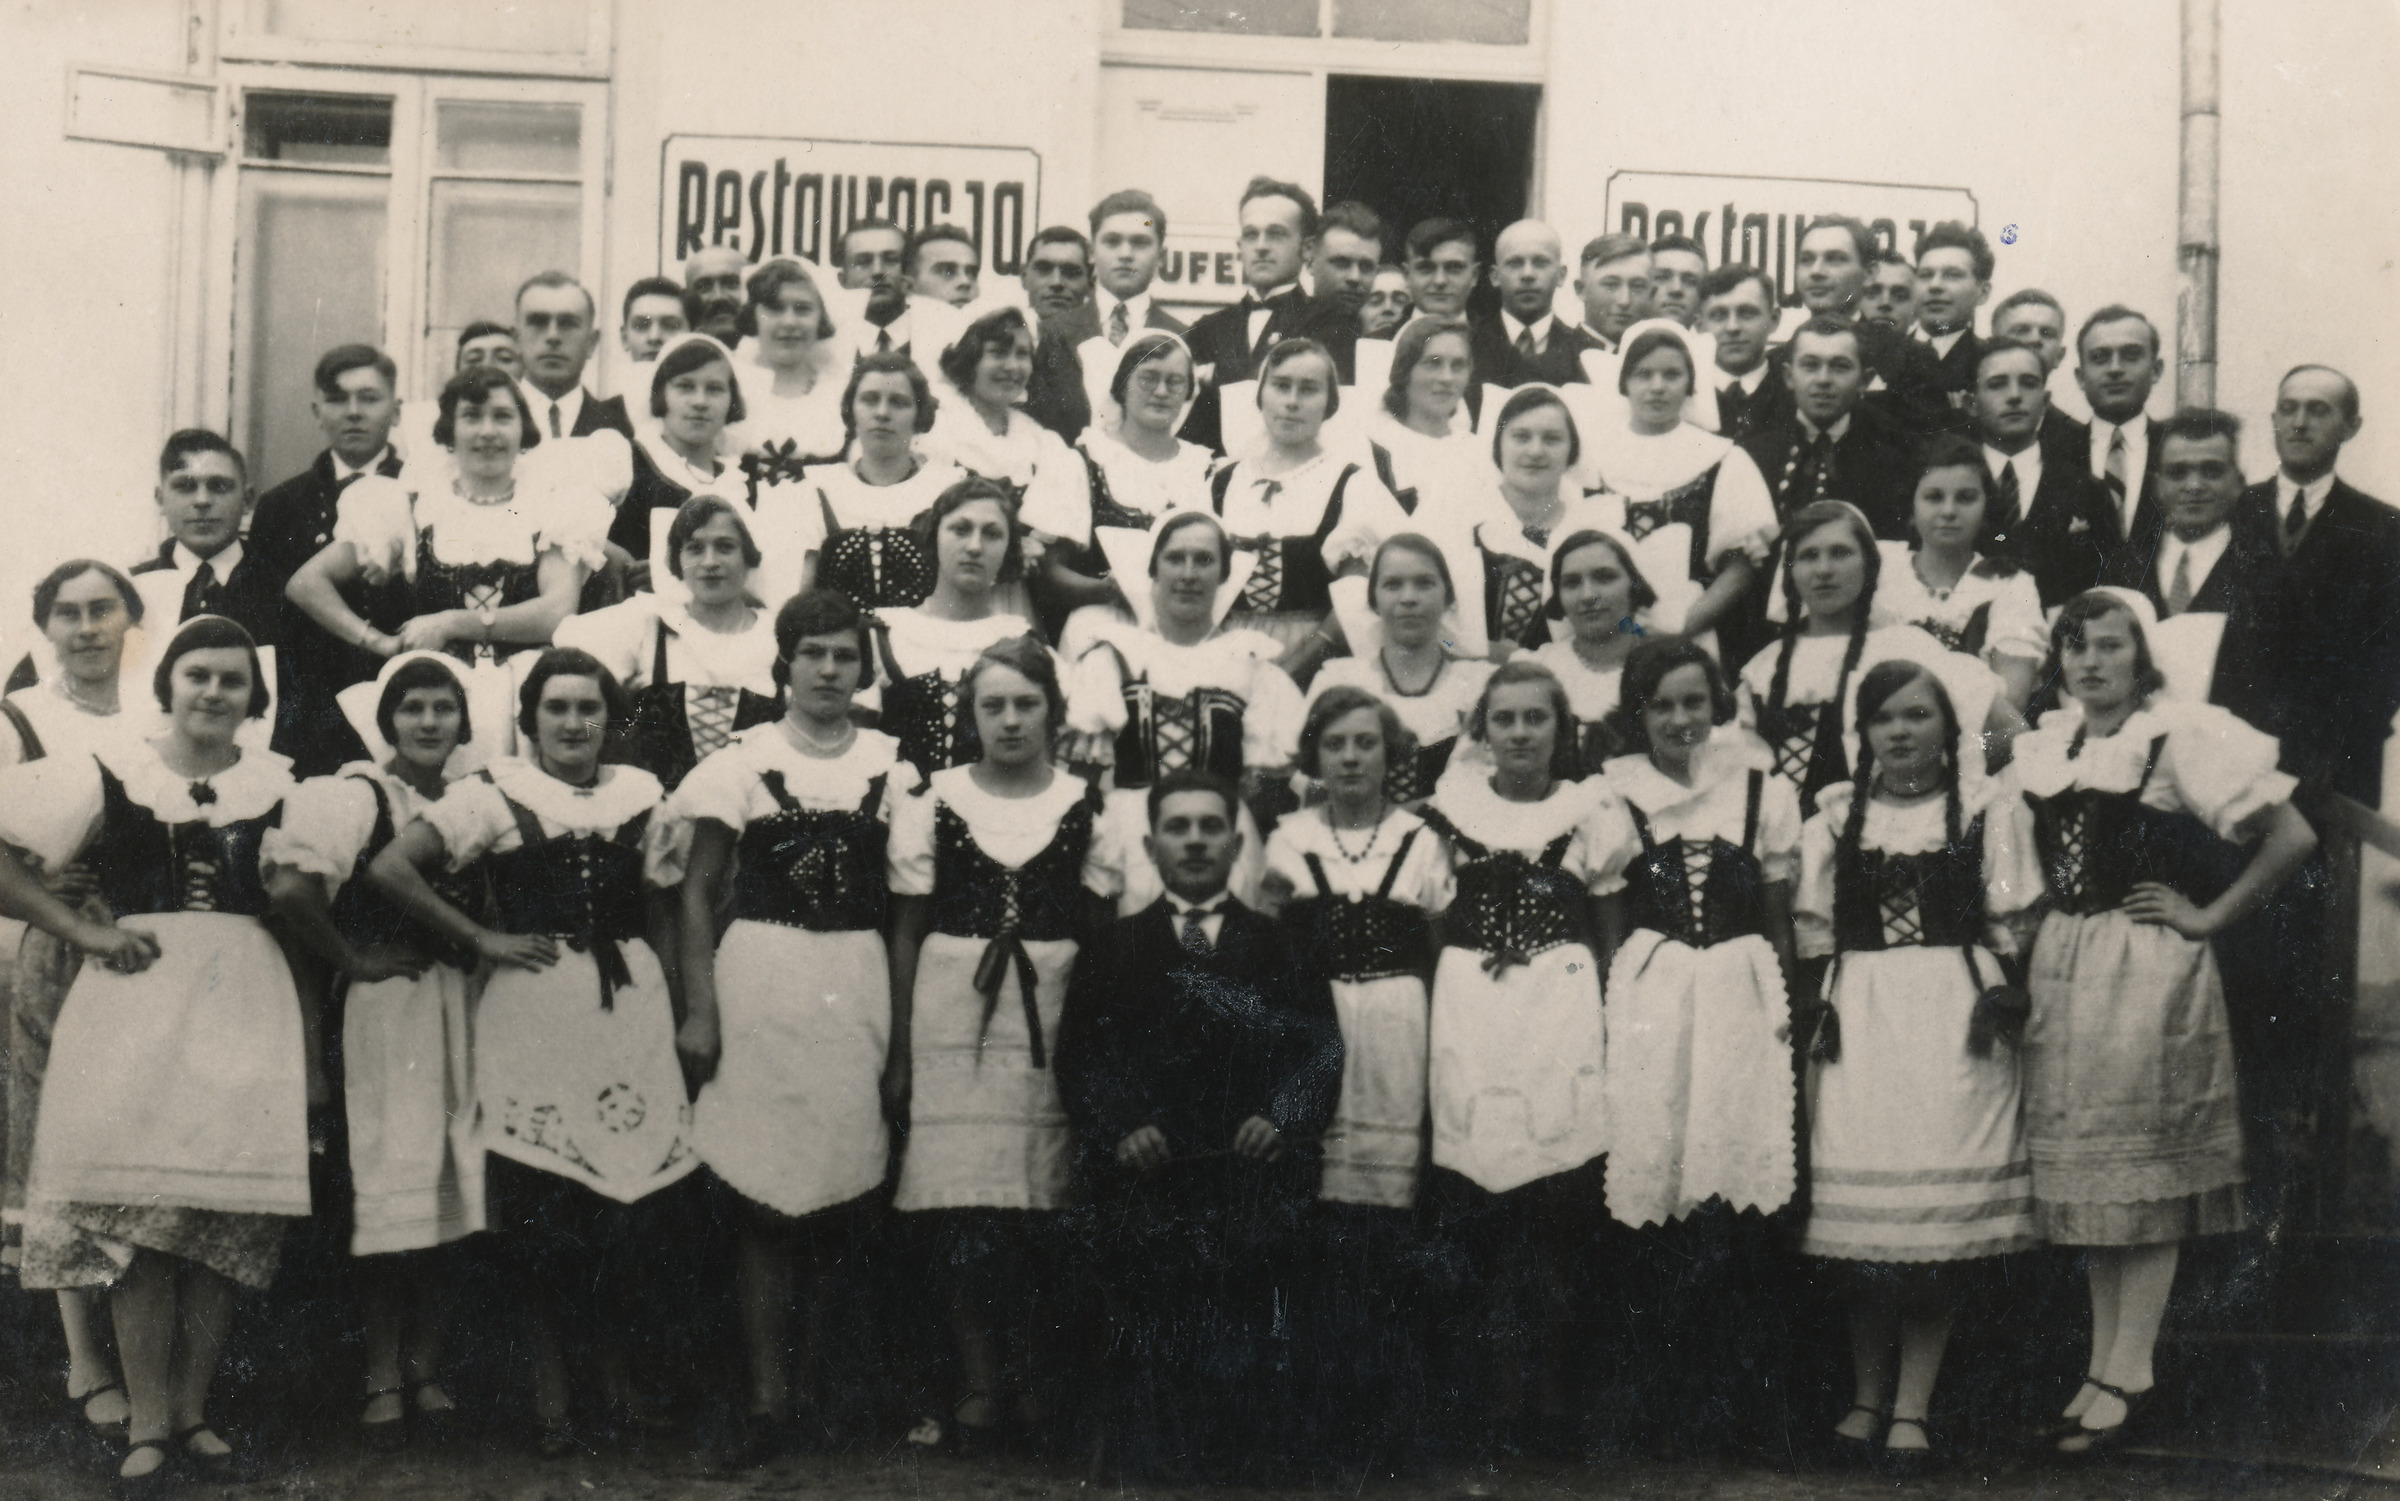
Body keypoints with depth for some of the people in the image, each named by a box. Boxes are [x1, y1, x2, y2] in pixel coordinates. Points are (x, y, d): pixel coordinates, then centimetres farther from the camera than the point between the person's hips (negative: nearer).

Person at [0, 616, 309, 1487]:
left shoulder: (278, 787, 8)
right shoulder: (109, 774, 3)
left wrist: (310, 1046, 5)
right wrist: (85, 930, -4)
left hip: (247, 1007, 2)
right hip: (136, 1002, -2)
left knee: (229, 1217, 2)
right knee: (135, 1214, -3)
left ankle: (192, 1413, 15)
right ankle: (148, 1423, 7)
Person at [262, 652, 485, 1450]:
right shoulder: (355, 795, -5)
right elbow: (289, 887, -20)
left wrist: (484, 954, 1)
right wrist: (352, 960, -12)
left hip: (461, 1005, 5)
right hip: (385, 1004, -5)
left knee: (452, 1182, 5)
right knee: (390, 1185, -3)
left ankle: (425, 1368, 15)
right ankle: (383, 1378, 7)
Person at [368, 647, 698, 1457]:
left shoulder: (640, 794, 11)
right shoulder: (495, 794, 0)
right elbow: (390, 869, -8)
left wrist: (673, 1004, 5)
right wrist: (482, 940, -6)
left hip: (629, 1005, 3)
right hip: (530, 1008, -3)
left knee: (633, 1191, 2)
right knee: (537, 1202, 0)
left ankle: (616, 1369, 21)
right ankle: (549, 1386, 15)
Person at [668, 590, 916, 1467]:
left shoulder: (889, 767, 8)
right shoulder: (744, 762, 2)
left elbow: (904, 901, 11)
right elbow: (698, 892, 3)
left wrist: (902, 1020, 6)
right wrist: (699, 1010, -5)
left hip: (857, 986, 2)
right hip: (761, 979, -2)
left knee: (844, 1192, 2)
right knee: (764, 1195, -2)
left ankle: (811, 1387, 15)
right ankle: (768, 1402, 3)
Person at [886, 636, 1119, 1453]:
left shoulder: (1088, 808, 6)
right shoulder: (932, 802, 5)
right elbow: (906, 932, 7)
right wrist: (899, 1050, 5)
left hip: (1054, 1013, 0)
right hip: (953, 1011, 0)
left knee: (1043, 1192, 0)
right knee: (962, 1200, -3)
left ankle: (1028, 1363, 16)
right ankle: (979, 1377, 8)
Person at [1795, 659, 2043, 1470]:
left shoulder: (1990, 808, 6)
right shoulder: (1835, 815, 12)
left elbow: (2011, 925, 6)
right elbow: (1814, 930, 12)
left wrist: (2001, 1004, -3)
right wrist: (1821, 1009, 2)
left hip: (1955, 1019, -2)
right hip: (1859, 1018, 2)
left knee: (1943, 1211, -3)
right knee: (1860, 1209, 1)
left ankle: (1912, 1406, 3)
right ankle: (1867, 1395, 15)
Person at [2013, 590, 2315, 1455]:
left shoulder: (2182, 737, -8)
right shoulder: (2043, 748, 9)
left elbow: (2292, 837, -12)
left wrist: (2208, 917, -9)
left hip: (2151, 969, -6)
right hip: (2062, 967, 6)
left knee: (2147, 1166, -1)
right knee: (2082, 1165, 9)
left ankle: (2128, 1373, 3)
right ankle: (2103, 1363, 17)